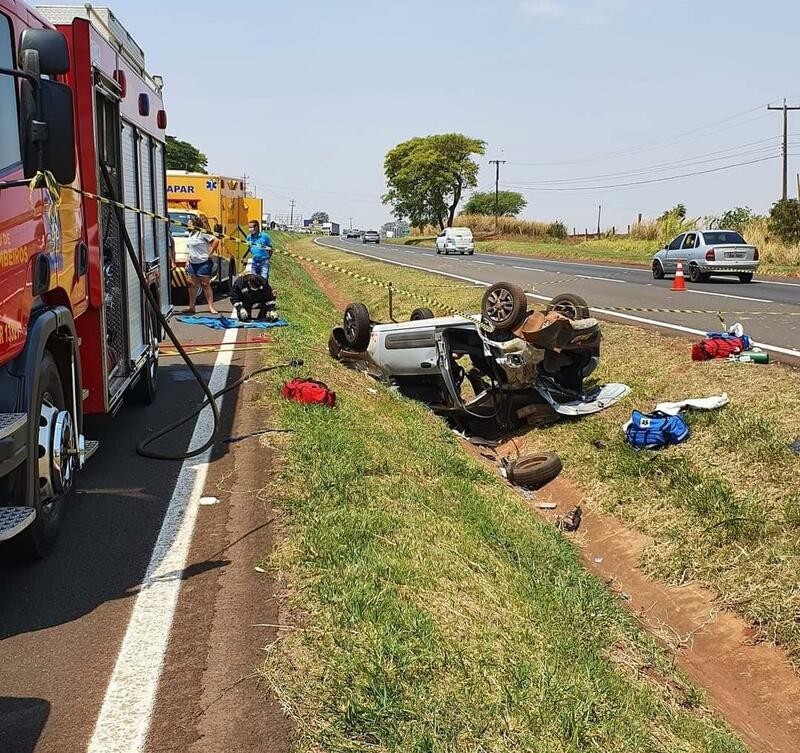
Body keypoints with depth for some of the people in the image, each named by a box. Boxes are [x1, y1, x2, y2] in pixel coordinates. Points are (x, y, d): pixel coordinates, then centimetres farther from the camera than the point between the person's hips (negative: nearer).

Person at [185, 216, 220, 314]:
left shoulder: (203, 234, -13)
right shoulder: (191, 234, 13)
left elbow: (216, 241, -19)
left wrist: (210, 253, -15)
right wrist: (188, 261, 18)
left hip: (203, 263, -8)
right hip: (192, 263, 8)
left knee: (205, 285, -4)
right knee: (192, 285, 8)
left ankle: (211, 307, 1)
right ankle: (191, 307, 14)